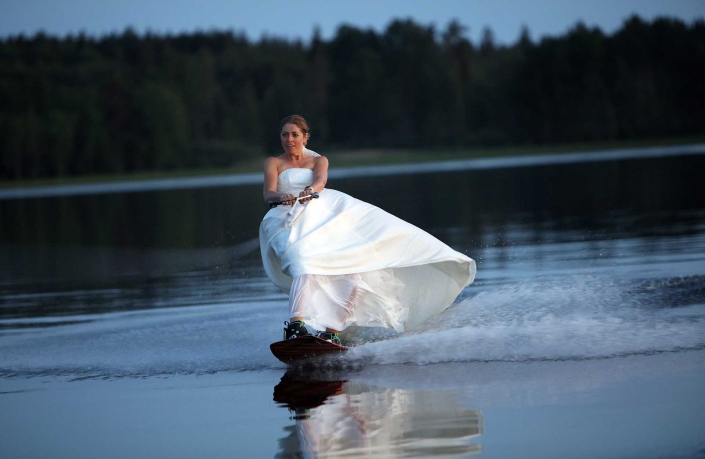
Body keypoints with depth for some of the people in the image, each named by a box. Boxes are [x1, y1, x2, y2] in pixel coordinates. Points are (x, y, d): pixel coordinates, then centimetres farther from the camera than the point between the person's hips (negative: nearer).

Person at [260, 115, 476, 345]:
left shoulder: (318, 160, 25)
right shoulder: (274, 163, 21)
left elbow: (320, 180, 1)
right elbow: (268, 192, 2)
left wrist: (310, 189, -26)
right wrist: (281, 196, -24)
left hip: (326, 211, 4)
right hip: (290, 219, -4)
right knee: (304, 263, -36)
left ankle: (332, 331, -19)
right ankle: (296, 326, -55)